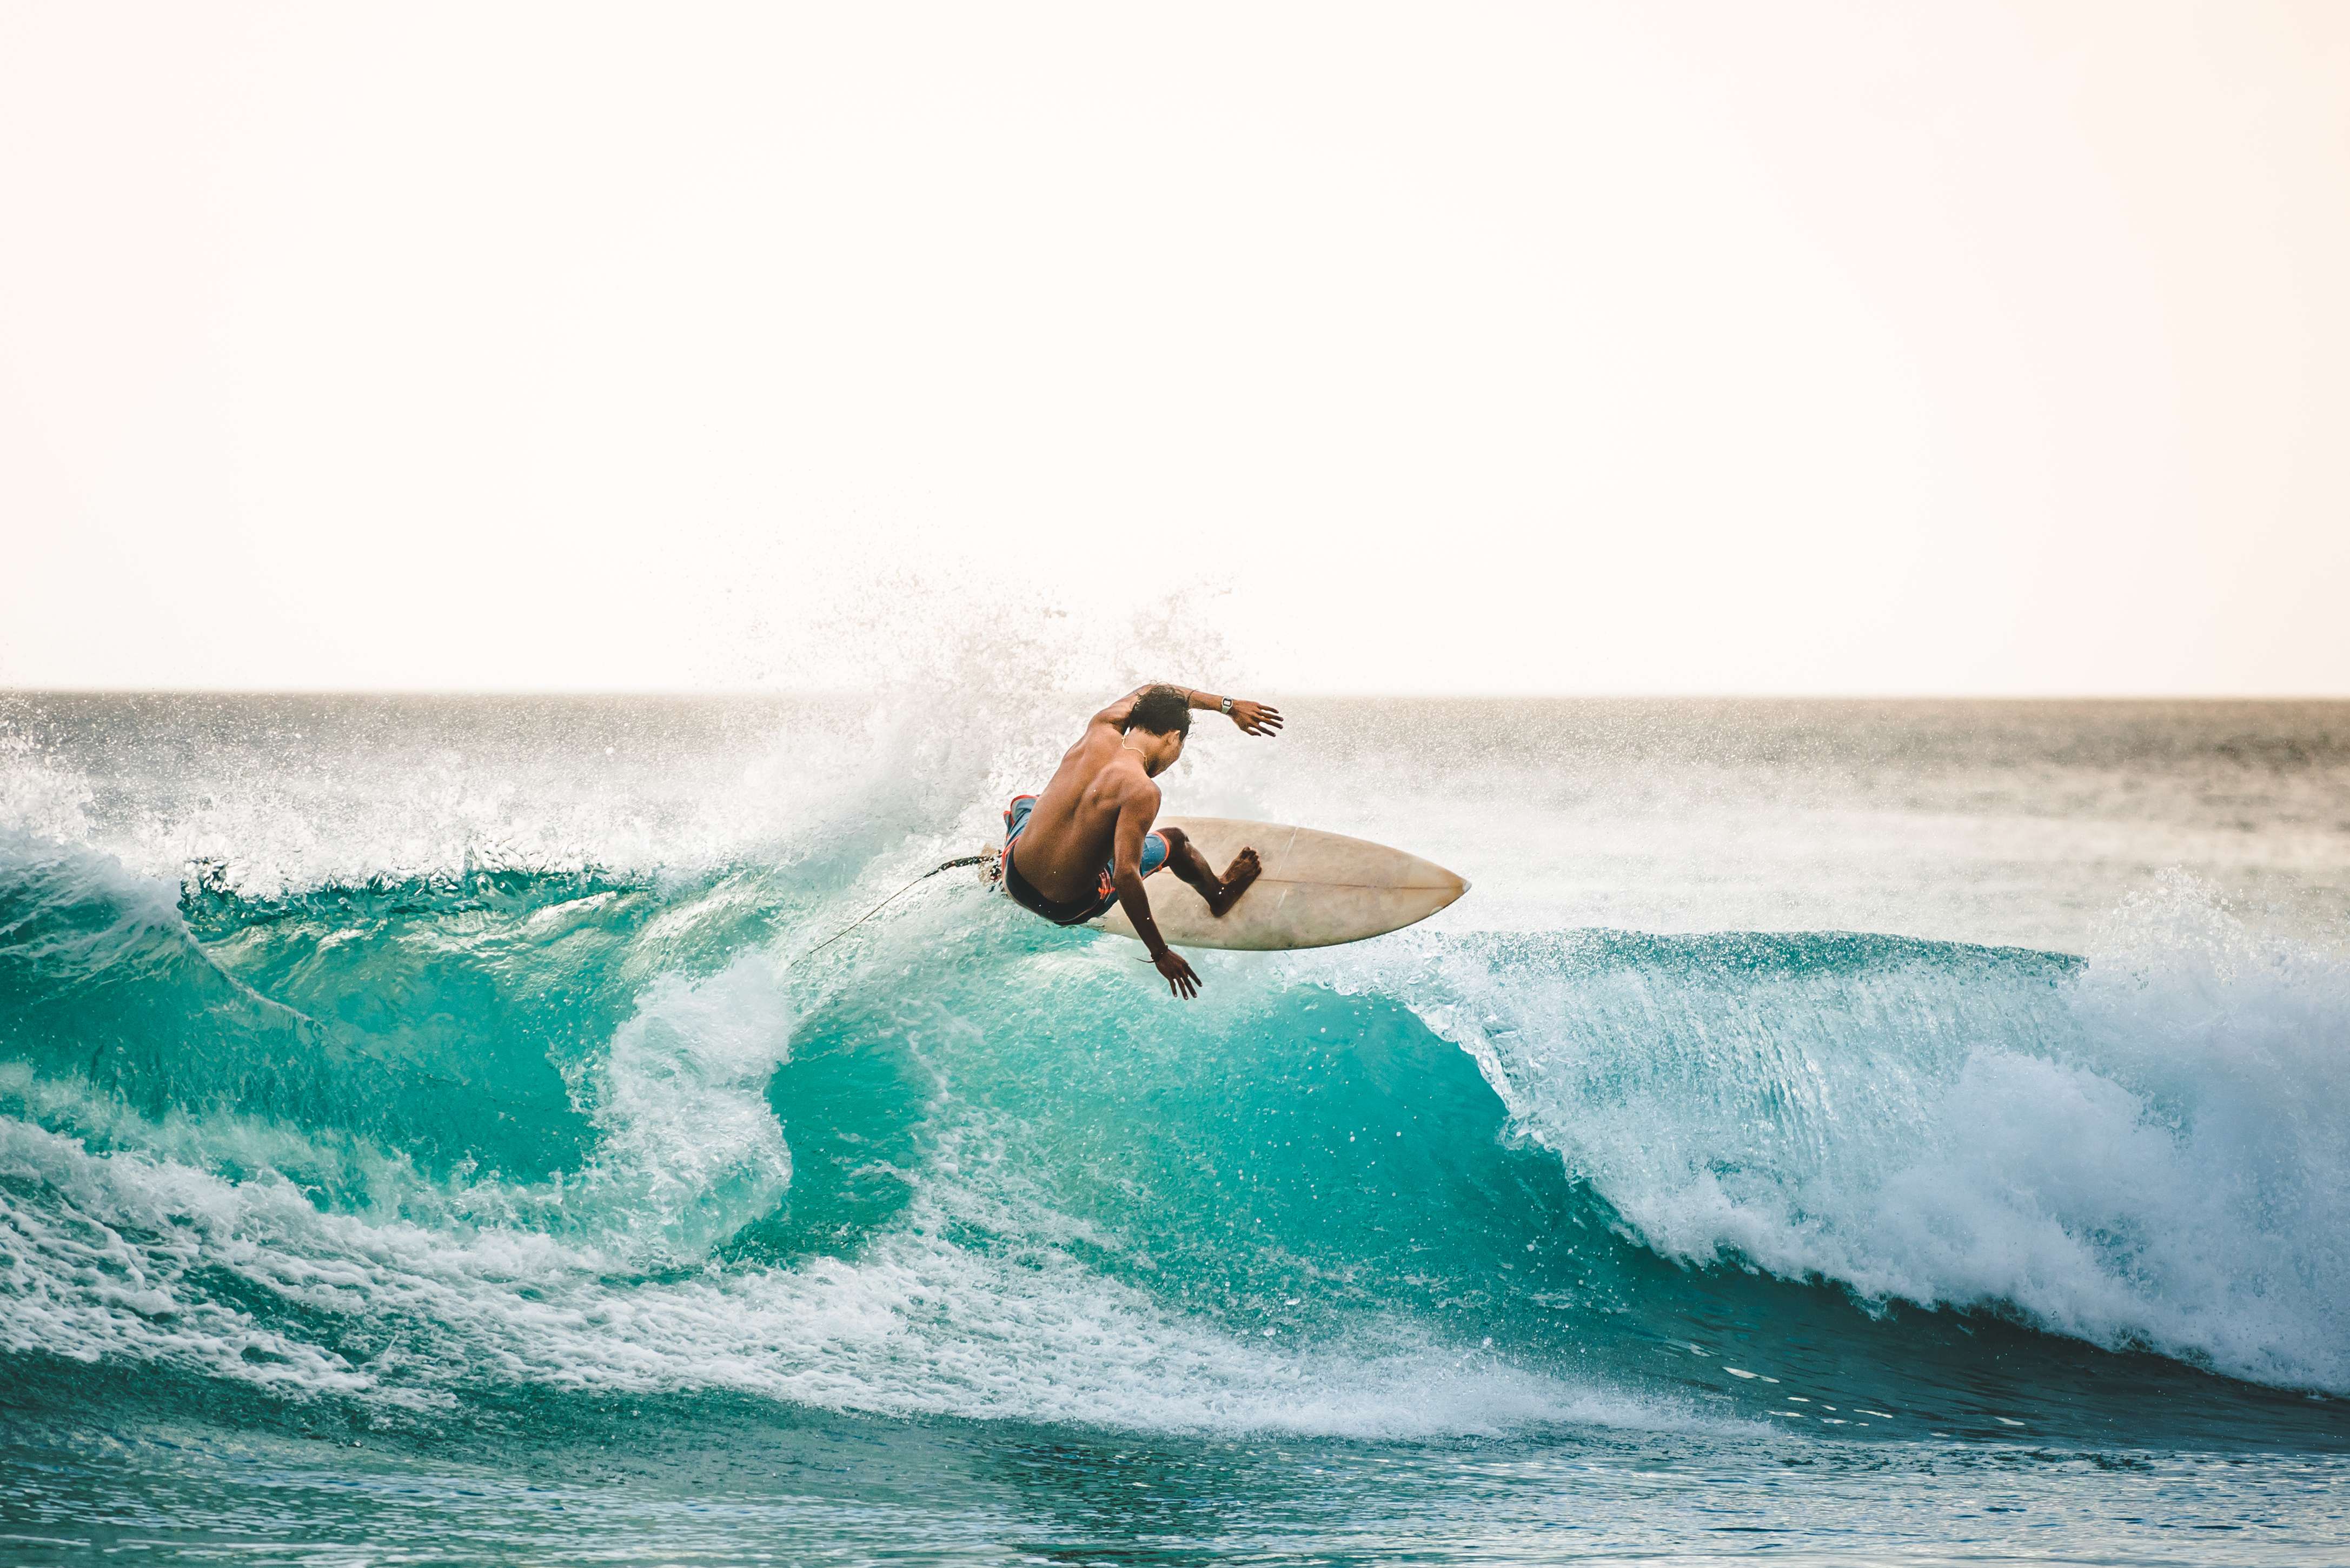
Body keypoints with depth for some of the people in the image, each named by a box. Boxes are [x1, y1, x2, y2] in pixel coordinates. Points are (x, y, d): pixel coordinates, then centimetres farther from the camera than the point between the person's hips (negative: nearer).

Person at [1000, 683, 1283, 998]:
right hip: (1069, 909, -5)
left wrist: (1227, 706, 16)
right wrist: (1160, 953, -27)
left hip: (1015, 879, 5)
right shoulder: (1142, 791, -26)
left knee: (1022, 803, 39)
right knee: (1174, 840, 17)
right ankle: (1219, 896, 45)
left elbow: (1148, 694, 14)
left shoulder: (1100, 730, -7)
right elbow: (1125, 876, -33)